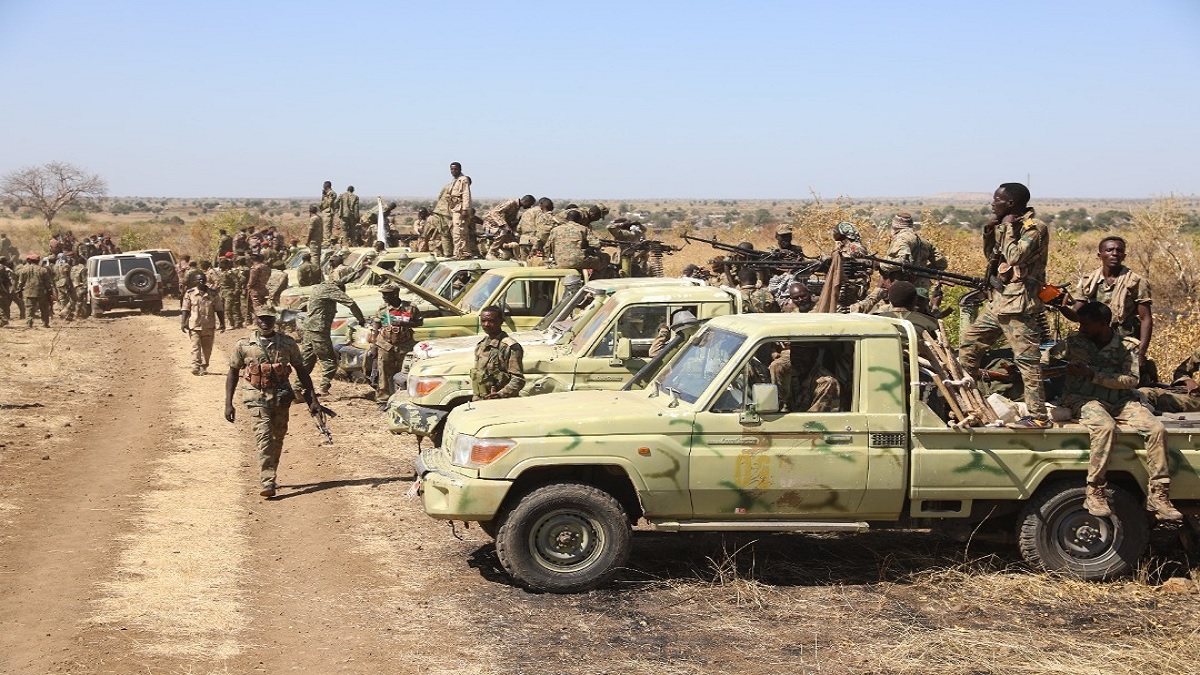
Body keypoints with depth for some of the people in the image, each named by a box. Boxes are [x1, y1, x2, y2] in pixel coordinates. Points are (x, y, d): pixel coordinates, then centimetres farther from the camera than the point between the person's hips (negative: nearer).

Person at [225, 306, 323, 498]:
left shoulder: (287, 343, 2)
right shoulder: (244, 345, 0)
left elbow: (301, 371, 9)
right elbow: (232, 374, 7)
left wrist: (313, 399, 5)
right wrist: (228, 404, 2)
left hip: (282, 397, 2)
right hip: (258, 398, -2)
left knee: (277, 439, 11)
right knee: (264, 438, -15)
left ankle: (270, 476, 28)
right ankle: (267, 482, -18)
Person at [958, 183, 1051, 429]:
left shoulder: (1034, 227, -12)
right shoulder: (1008, 225, 15)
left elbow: (1015, 256, -25)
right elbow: (991, 255, 24)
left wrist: (1008, 227, -14)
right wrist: (988, 232, 7)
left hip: (1018, 304, -10)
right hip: (997, 300, 10)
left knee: (1027, 359, -9)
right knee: (969, 344, 13)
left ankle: (1038, 416, -7)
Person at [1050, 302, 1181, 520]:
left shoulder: (1128, 346, 2)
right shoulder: (1074, 342, 4)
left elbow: (1131, 380, -8)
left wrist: (1093, 374, -17)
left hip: (1119, 400, 3)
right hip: (1082, 398, -2)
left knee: (1157, 429, -19)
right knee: (1105, 426, -36)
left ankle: (1158, 495, -14)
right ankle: (1095, 493, -30)